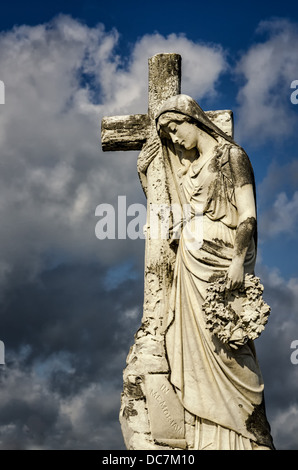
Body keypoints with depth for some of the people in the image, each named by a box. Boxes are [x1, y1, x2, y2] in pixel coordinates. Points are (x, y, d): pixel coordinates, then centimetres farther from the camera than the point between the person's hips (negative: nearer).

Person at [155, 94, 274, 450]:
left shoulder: (230, 156, -2)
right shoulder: (189, 165, 19)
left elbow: (248, 213, -11)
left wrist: (239, 260, -22)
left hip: (221, 258, -7)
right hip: (192, 260, 7)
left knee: (226, 343, -10)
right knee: (201, 350, 2)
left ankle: (244, 438, -7)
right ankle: (213, 438, 4)